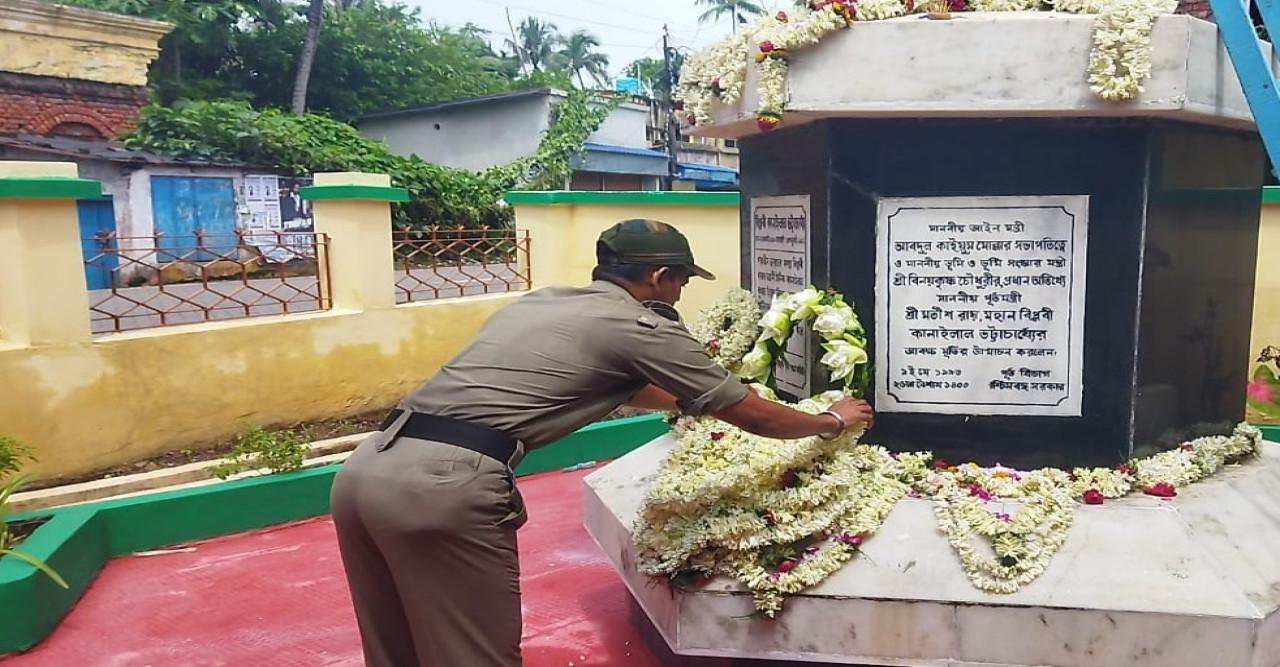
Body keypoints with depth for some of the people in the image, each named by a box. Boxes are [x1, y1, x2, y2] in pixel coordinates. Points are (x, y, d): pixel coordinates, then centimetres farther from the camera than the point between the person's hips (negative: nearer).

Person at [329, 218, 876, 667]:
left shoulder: (540, 300, 23)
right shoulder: (642, 328, 1)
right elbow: (753, 416, 11)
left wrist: (689, 398, 53)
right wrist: (833, 421, 29)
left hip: (365, 468, 9)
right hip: (443, 485, -8)